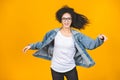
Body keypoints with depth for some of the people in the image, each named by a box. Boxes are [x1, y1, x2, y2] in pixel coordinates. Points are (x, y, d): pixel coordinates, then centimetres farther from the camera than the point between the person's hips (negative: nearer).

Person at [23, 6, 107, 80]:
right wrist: (31, 46, 1)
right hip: (56, 69, 1)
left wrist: (100, 39, -33)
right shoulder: (54, 33, -7)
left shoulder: (76, 35, -9)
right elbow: (43, 44, 6)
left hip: (71, 69, 0)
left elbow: (91, 44, -15)